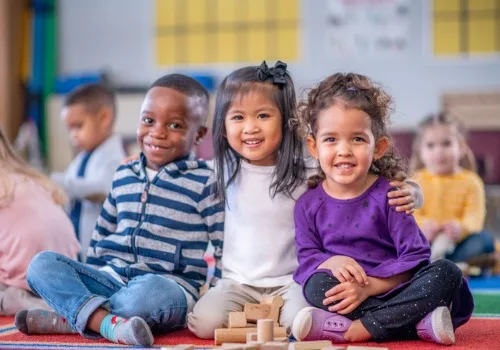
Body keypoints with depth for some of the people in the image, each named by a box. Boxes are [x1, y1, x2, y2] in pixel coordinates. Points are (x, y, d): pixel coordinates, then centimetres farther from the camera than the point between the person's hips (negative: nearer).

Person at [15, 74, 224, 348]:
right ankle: (111, 323, -36)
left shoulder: (205, 184, -2)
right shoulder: (124, 176, 15)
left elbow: (225, 251, -3)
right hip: (111, 277, 6)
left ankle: (70, 317, -23)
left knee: (148, 292, -42)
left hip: (172, 285, -6)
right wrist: (89, 280, 22)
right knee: (42, 264, -15)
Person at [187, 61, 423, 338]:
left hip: (293, 281, -3)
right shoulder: (225, 170, 1)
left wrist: (403, 195, -28)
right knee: (206, 322, -22)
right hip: (238, 282, 3)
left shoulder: (309, 172, -9)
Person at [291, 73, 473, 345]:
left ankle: (355, 329, -31)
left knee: (447, 272, -24)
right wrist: (330, 262, -22)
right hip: (346, 297, 0)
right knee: (316, 286, -30)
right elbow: (307, 258, 2)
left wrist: (368, 286, -20)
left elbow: (415, 257, -8)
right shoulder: (309, 204, 4)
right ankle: (420, 324, -33)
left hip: (391, 290, 0)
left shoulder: (388, 195, -3)